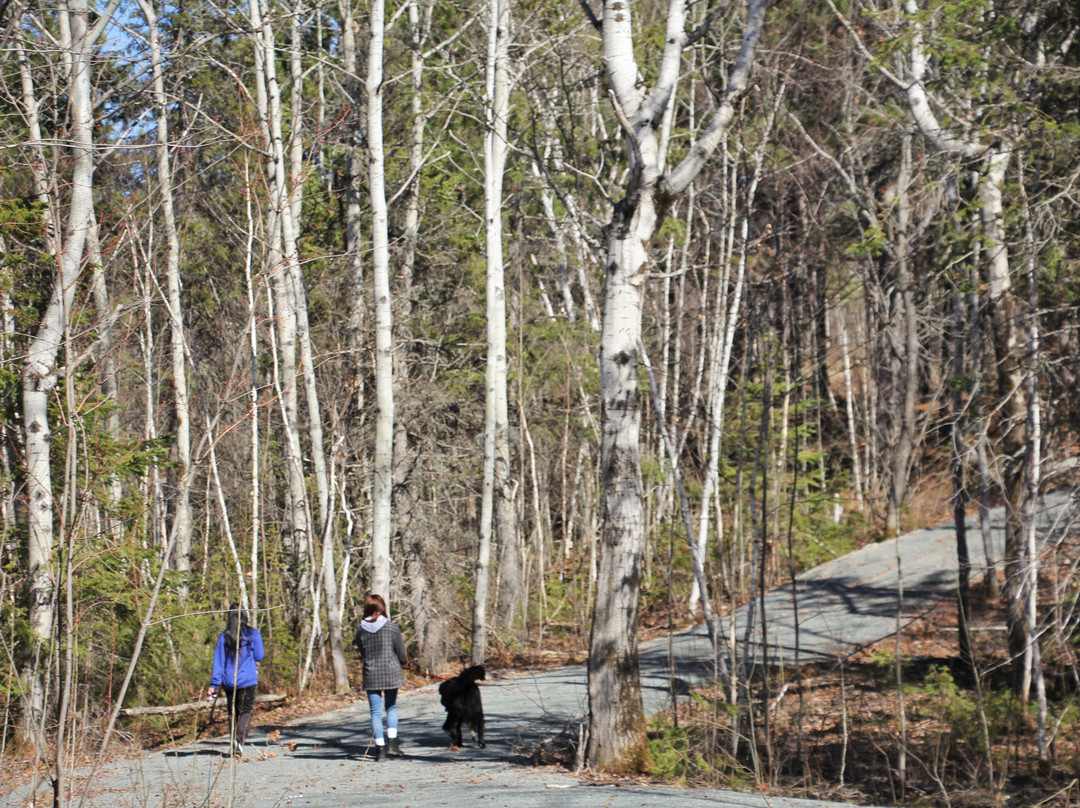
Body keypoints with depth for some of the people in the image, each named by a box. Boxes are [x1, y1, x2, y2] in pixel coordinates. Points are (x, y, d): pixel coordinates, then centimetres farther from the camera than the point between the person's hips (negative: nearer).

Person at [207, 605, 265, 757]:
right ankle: (239, 738, -21)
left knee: (233, 712, 13)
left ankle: (234, 744, 8)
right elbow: (260, 656, -1)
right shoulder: (252, 634, -4)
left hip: (228, 681, 2)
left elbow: (218, 662, 2)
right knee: (246, 710, 2)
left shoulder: (224, 637, 2)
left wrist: (214, 685, 3)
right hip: (247, 680, -2)